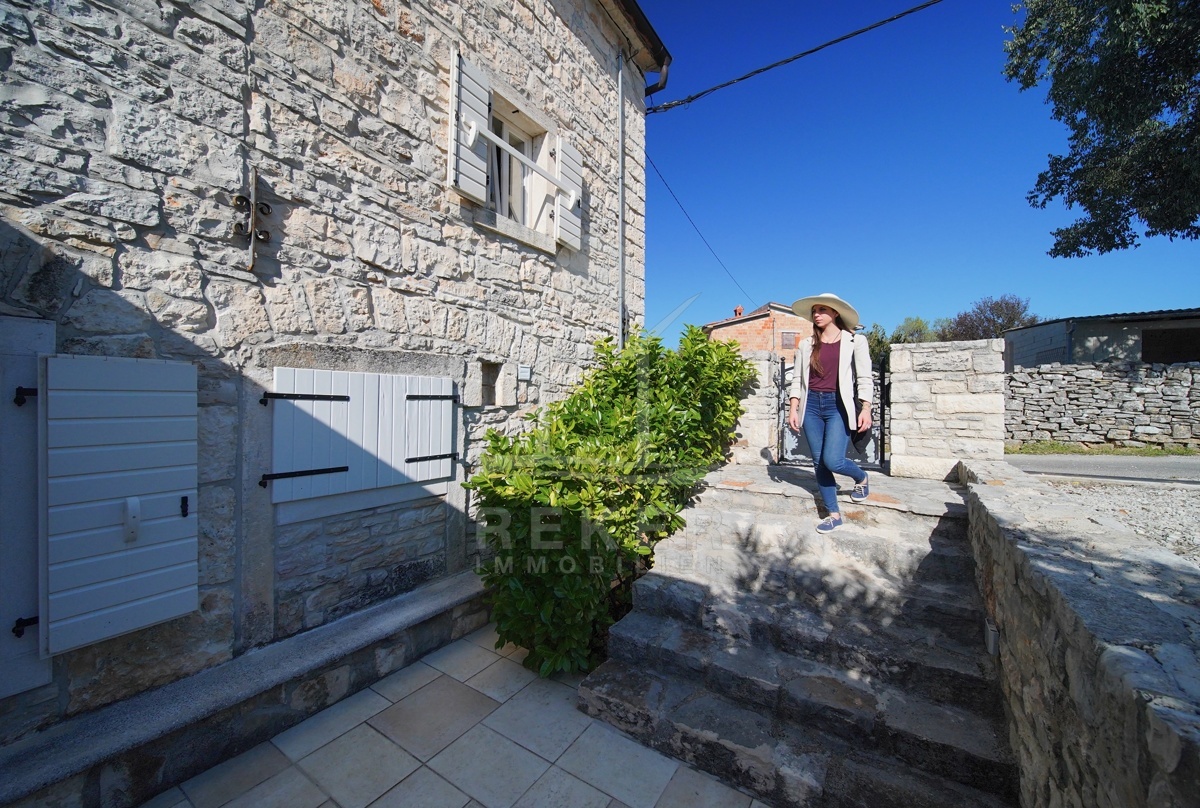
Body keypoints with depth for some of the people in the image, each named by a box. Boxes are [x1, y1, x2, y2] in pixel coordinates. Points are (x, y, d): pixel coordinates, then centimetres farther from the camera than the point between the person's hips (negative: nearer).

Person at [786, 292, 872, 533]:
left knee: (832, 460, -13)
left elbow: (864, 378, -2)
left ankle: (862, 479, 23)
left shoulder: (855, 342, 2)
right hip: (811, 404, 4)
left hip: (838, 405, -3)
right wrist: (793, 408, 1)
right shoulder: (806, 345, 9)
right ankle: (834, 514, 18)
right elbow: (797, 379, 8)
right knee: (819, 462, 4)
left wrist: (866, 408, -12)